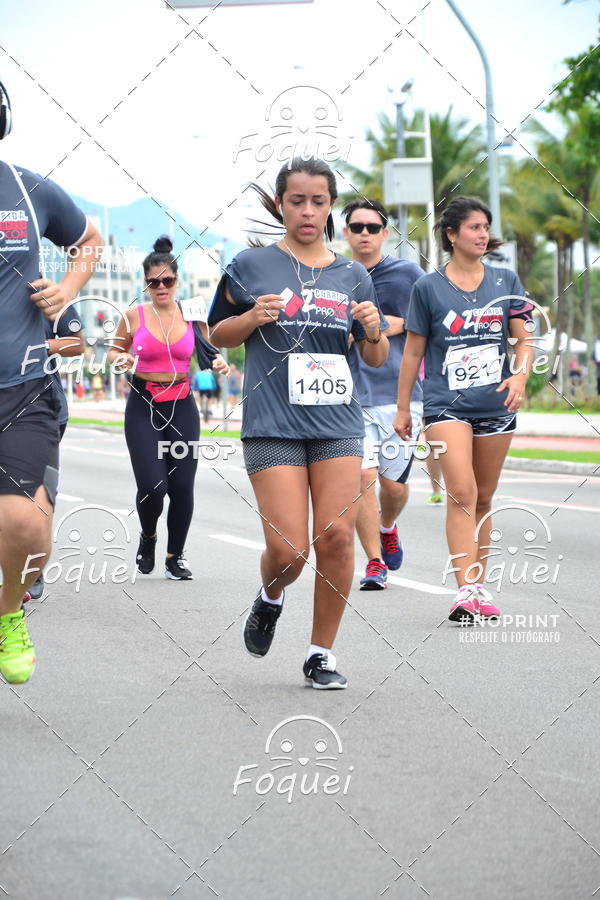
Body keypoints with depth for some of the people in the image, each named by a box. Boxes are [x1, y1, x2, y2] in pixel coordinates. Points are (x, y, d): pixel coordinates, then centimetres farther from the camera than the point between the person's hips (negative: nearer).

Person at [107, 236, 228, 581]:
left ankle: (176, 556, 18)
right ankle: (148, 537, 20)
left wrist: (217, 361, -6)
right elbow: (114, 351, 13)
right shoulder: (134, 315, -1)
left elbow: (208, 351, 16)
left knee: (182, 487, -2)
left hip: (182, 407, 2)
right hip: (143, 408, -2)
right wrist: (121, 359, -10)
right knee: (152, 485, -12)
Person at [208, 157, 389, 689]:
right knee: (288, 550, -10)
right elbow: (218, 335, 11)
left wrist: (375, 331, -7)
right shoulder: (252, 266, 3)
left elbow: (377, 359, 16)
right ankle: (270, 598, 26)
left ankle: (321, 654, 9)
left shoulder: (352, 276, 10)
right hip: (273, 426, -3)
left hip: (338, 424, 3)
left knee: (336, 537, -7)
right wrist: (252, 317, -9)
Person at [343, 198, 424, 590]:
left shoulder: (408, 273, 3)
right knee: (362, 476, -12)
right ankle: (375, 563, -2)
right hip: (352, 394, 1)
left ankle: (388, 529, 35)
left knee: (394, 482, 1)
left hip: (400, 392, -1)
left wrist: (400, 324, -7)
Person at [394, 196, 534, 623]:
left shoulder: (506, 281, 9)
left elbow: (523, 338, 8)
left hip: (496, 406, 3)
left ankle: (478, 588, 19)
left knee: (483, 499, 9)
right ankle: (466, 591, -22)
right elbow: (414, 351, 6)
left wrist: (520, 376, -12)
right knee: (461, 493, -17)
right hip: (447, 406, -3)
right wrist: (403, 408, 8)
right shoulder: (429, 287, 1)